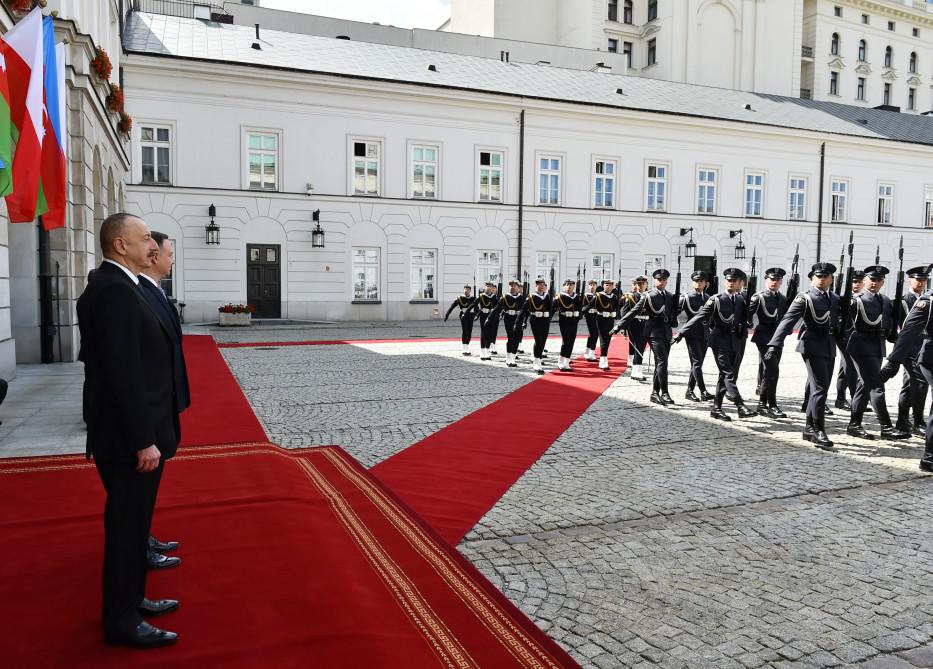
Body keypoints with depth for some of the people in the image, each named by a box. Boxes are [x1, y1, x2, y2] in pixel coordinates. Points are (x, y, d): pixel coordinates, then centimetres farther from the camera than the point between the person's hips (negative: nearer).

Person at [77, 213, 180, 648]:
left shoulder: (114, 286, 12)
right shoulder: (114, 290, -20)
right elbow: (123, 373, -24)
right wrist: (144, 440, -22)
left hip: (134, 432, 10)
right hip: (130, 438, -10)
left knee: (132, 520, 20)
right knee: (127, 524, 3)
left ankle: (129, 599, 35)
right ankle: (122, 620, 18)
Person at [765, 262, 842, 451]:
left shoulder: (835, 298, 12)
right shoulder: (804, 298, -7)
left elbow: (839, 318, 28)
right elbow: (788, 321, -17)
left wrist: (838, 327, 3)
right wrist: (774, 345, -29)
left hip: (829, 348, 7)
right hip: (812, 347, -7)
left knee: (820, 389, 11)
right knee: (820, 389, -11)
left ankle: (810, 428, 22)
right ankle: (819, 432, -7)